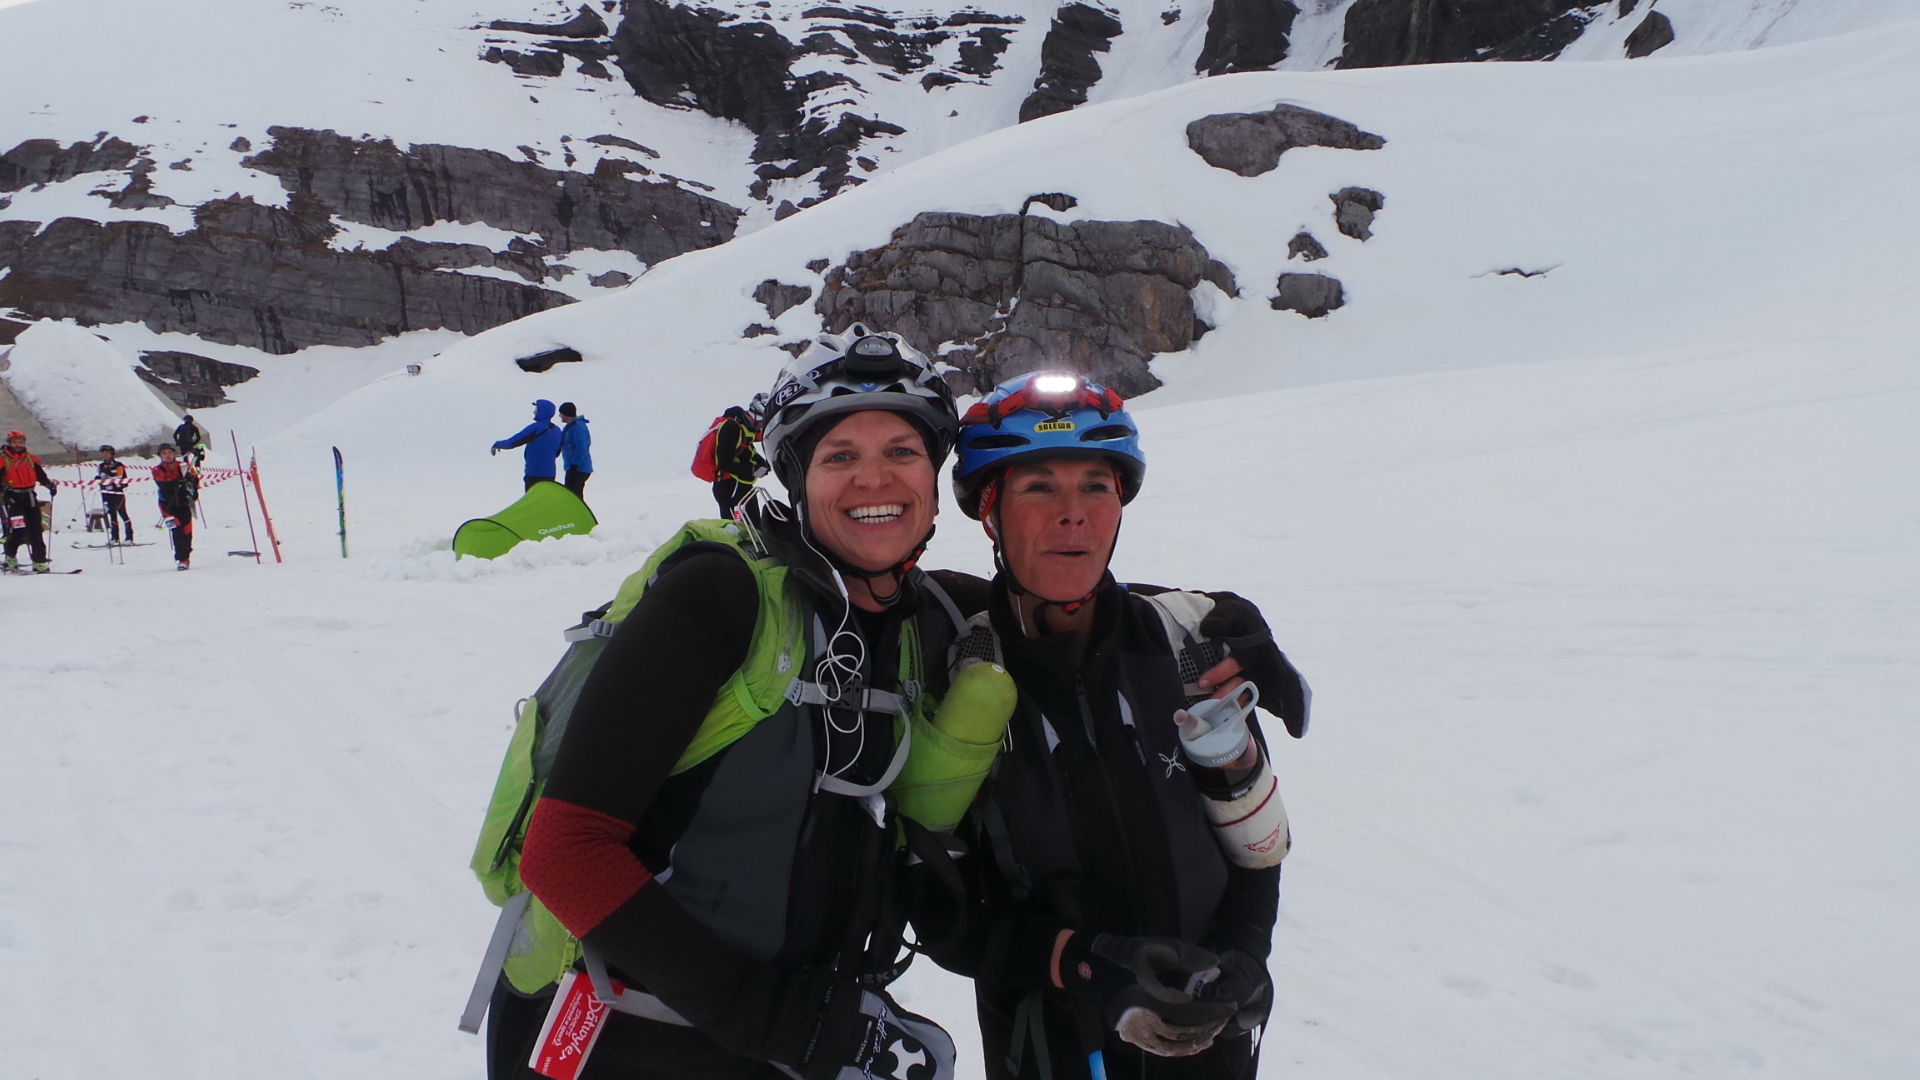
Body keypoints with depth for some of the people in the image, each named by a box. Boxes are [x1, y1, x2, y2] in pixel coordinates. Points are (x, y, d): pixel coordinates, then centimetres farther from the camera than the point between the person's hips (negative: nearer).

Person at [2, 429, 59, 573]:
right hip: (12, 498, -4)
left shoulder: (31, 459, 12)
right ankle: (11, 558, 10)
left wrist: (50, 484, 0)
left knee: (36, 530, 1)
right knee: (17, 529, -11)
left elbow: (40, 475, 16)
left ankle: (39, 562, 3)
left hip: (29, 497, 4)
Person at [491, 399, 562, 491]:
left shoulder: (535, 428, -15)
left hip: (535, 473, -7)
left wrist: (498, 444, 1)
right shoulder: (557, 431, 7)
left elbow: (513, 441, -15)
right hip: (550, 474, 7)